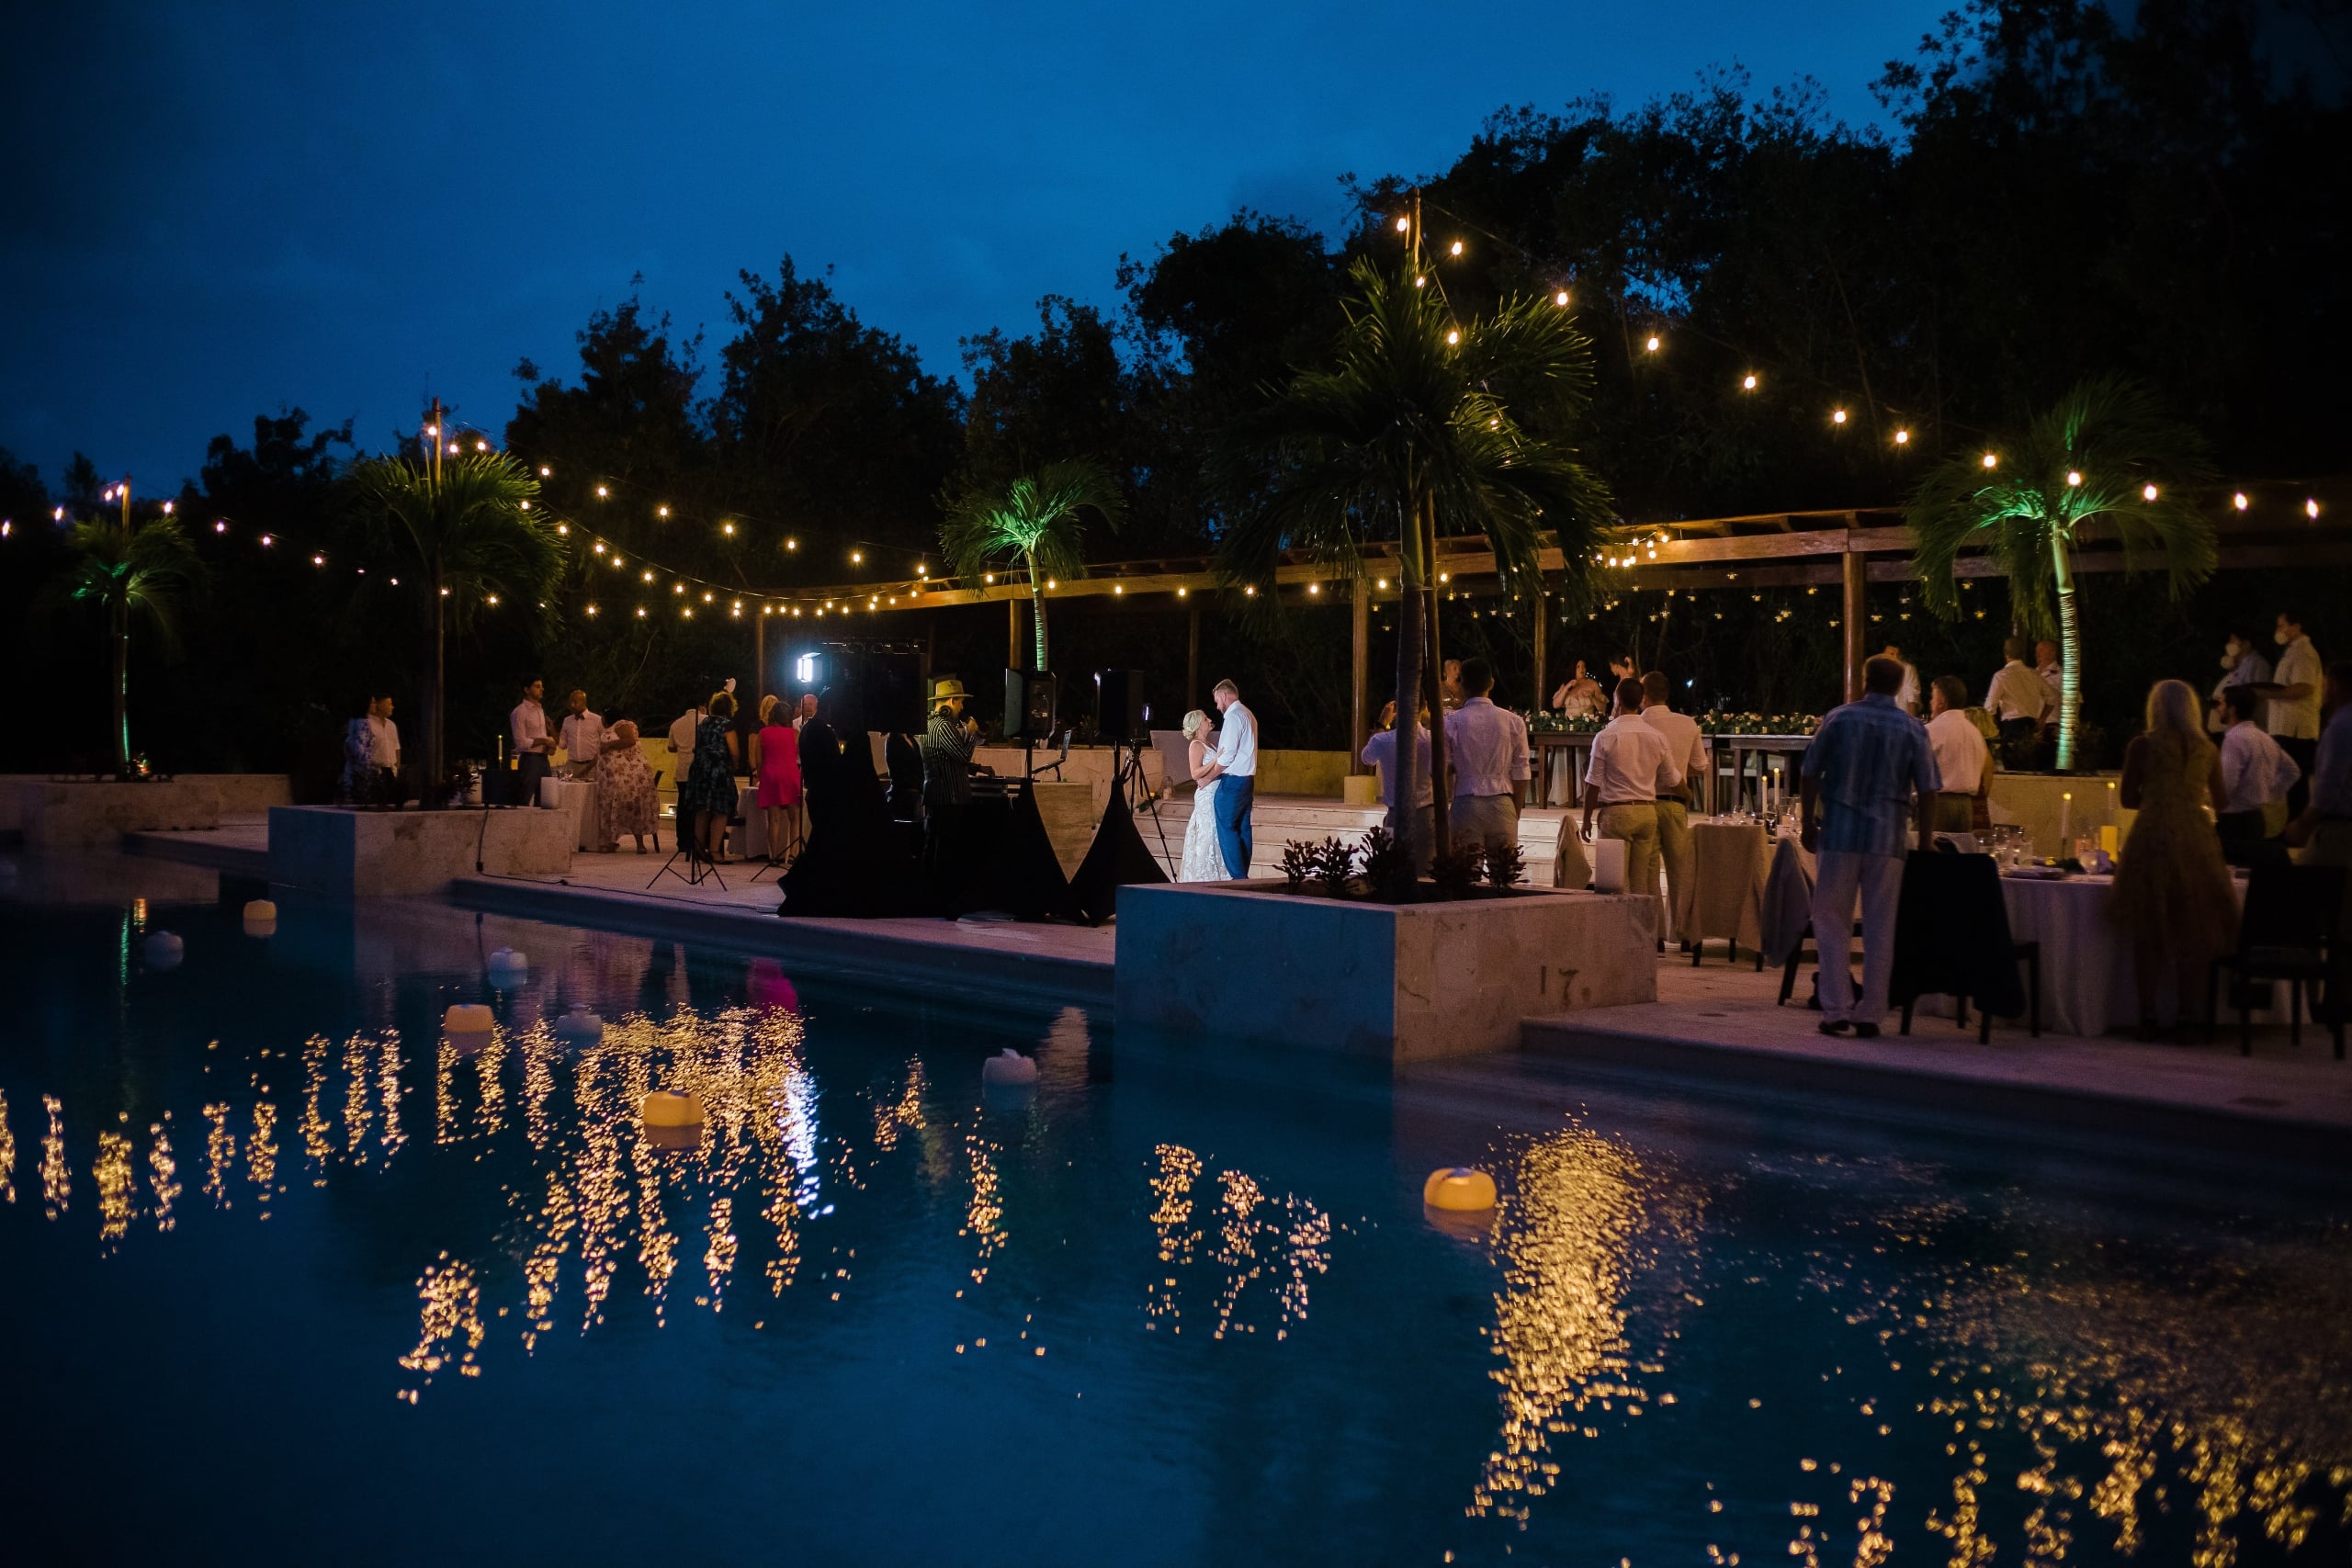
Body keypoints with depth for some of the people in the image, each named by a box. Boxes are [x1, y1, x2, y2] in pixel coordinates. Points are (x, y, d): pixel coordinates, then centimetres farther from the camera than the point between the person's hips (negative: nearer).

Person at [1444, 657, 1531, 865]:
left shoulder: (1450, 723, -2)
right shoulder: (1514, 722, 2)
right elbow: (1521, 774, 3)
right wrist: (1516, 813, 12)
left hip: (1465, 805, -1)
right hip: (1502, 806, 1)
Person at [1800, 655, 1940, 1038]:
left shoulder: (1838, 719, 1)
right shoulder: (1913, 729, 2)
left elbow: (1811, 774, 1)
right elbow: (1926, 790, 1)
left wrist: (1810, 823, 9)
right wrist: (1924, 838, 10)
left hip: (1839, 834, -1)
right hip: (1888, 838, 1)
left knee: (1832, 923, 6)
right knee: (1879, 928, 6)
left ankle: (1836, 1011, 1)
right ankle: (1869, 1014, 7)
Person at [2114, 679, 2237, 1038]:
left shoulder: (2142, 746, -4)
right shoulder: (2208, 750, 5)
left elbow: (2128, 798, 0)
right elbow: (2218, 799, 14)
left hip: (2152, 838, -2)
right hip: (2195, 841, 2)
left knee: (2149, 931, 5)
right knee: (2193, 930, 9)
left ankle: (2148, 1016, 4)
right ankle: (2187, 1014, 9)